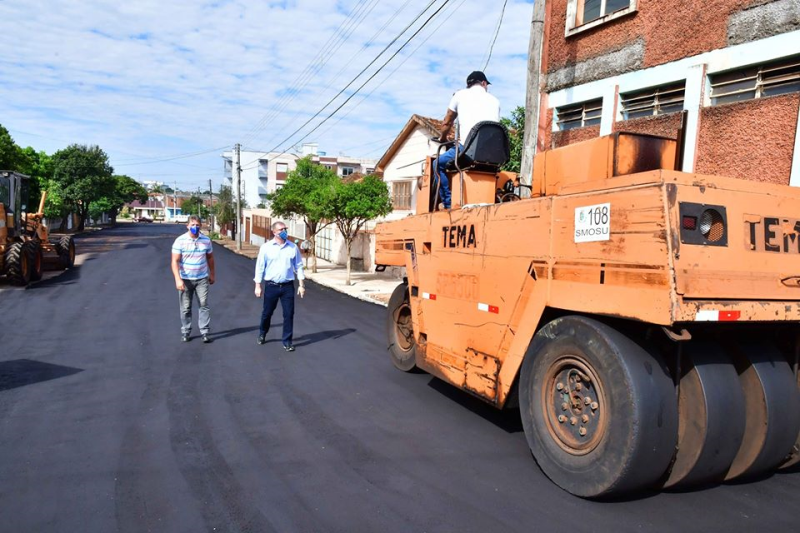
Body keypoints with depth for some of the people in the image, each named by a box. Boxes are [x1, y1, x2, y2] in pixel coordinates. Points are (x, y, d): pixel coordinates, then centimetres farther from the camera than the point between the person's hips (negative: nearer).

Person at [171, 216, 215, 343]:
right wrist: (178, 279, -21)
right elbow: (175, 262, -13)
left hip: (202, 279, 2)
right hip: (185, 279, -2)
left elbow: (210, 258, 12)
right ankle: (186, 332, 20)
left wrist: (212, 275, 15)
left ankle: (205, 332, 7)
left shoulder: (206, 240, -1)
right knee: (186, 308, 8)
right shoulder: (180, 241, -10)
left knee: (204, 305, 1)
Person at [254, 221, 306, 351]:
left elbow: (298, 266, 5)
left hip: (288, 286, 1)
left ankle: (287, 341, 13)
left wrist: (301, 285, 2)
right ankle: (262, 333, 40)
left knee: (289, 314, 1)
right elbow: (260, 267, -1)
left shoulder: (293, 247, 1)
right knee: (267, 312, 14)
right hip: (271, 286, -1)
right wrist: (258, 286, -3)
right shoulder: (266, 247, -4)